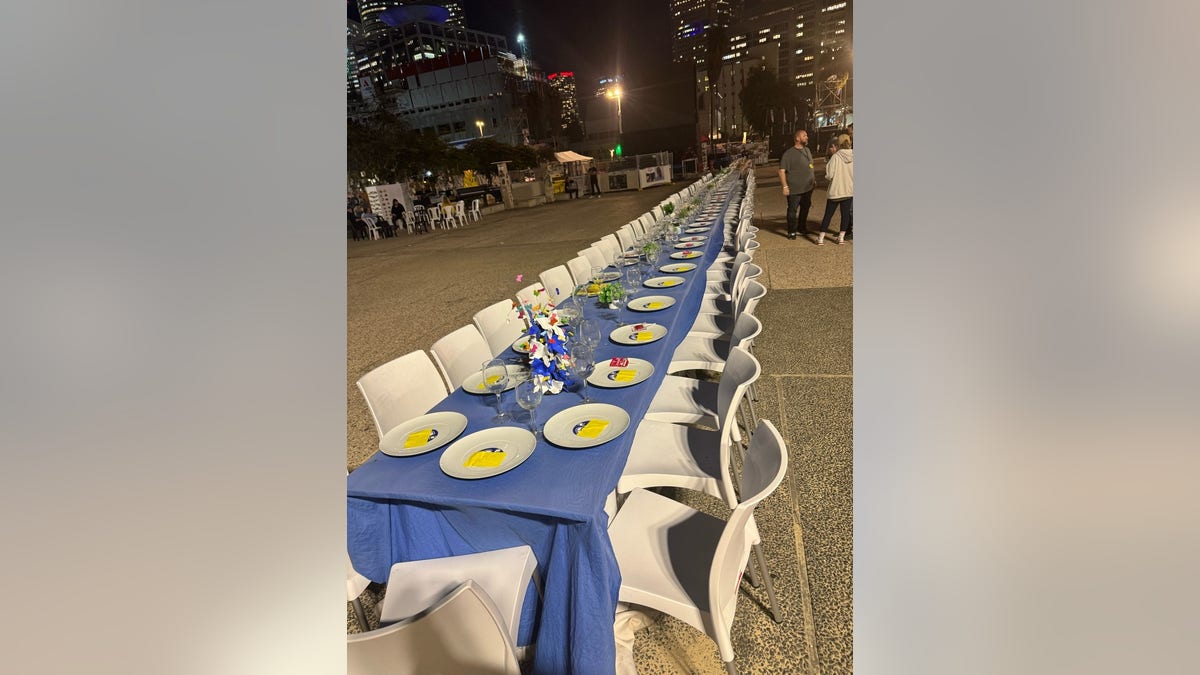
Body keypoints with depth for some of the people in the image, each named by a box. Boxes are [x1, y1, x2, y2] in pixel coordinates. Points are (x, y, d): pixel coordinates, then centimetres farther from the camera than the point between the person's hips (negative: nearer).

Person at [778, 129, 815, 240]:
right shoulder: (789, 153, -13)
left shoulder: (807, 150, 11)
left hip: (808, 187, 7)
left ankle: (802, 227, 35)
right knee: (792, 210, -1)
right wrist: (785, 186, -20)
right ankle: (792, 232, 11)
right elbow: (781, 170, -16)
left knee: (805, 208, 17)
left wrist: (813, 179, 20)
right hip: (794, 189, -7)